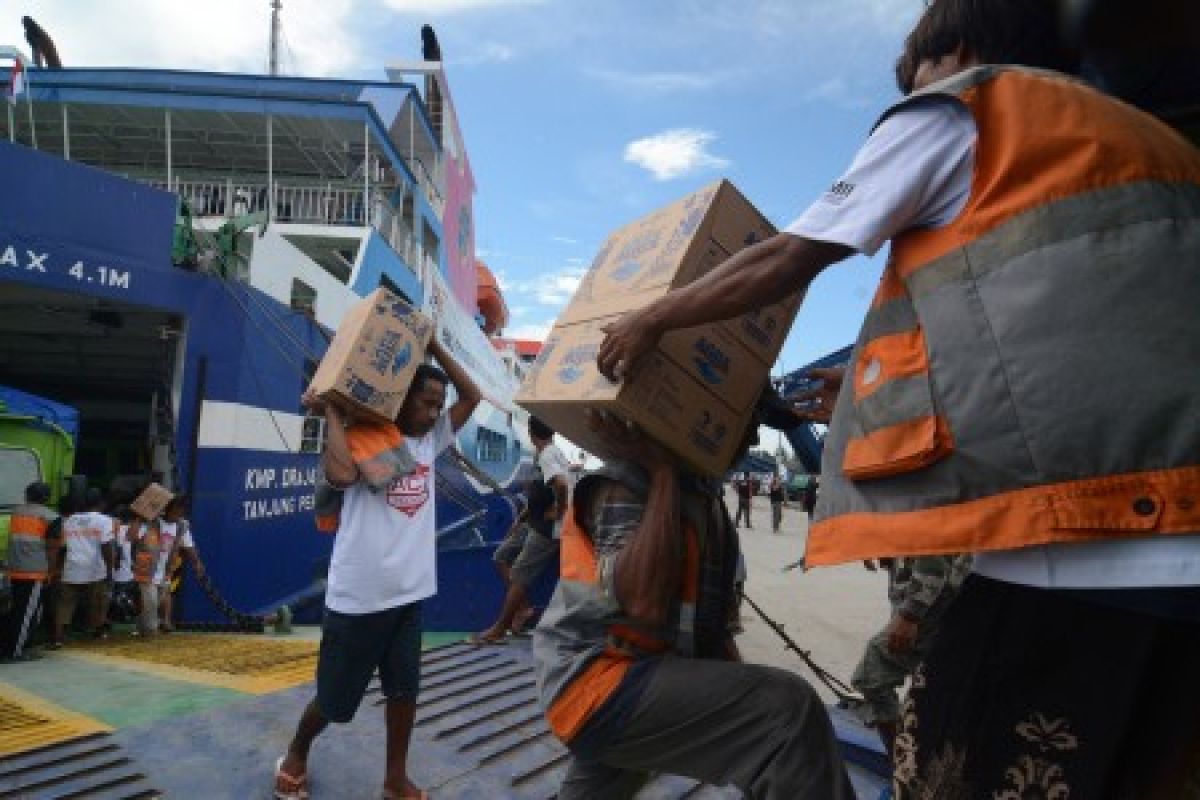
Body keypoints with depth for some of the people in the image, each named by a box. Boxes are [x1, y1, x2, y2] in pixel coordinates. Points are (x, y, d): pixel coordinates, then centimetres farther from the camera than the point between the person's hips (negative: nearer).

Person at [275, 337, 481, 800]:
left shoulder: (430, 440, 8)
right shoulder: (360, 438, -11)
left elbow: (472, 396, 6)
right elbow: (340, 474, -32)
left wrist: (433, 346, -1)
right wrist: (332, 412, -20)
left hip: (409, 592, 5)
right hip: (358, 596, -5)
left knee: (405, 688, 14)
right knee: (334, 697, 13)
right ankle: (296, 755, 41)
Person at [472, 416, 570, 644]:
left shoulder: (547, 456, -20)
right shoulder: (554, 453, 11)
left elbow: (561, 484, -39)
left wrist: (558, 512, -21)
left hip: (548, 528, -10)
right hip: (535, 523, 10)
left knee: (519, 575, -3)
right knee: (502, 557, 13)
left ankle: (499, 629, 8)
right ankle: (524, 607, 15)